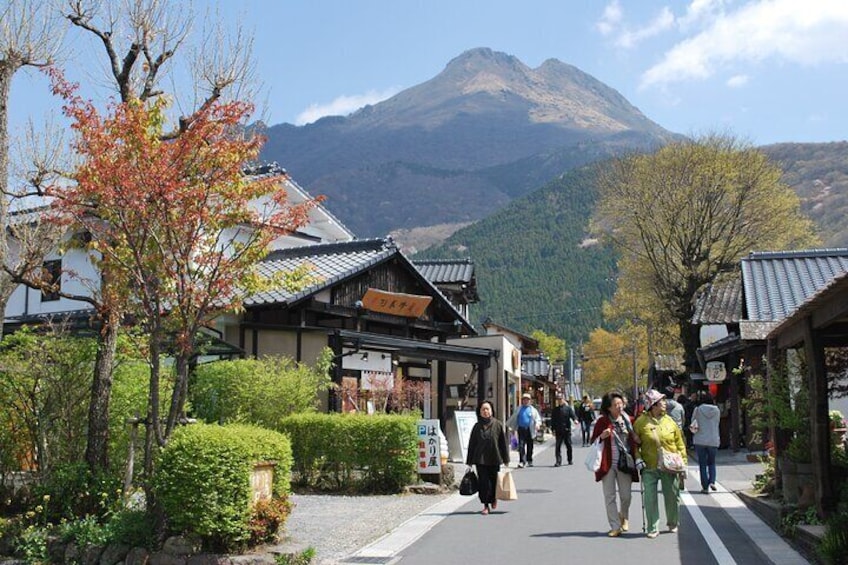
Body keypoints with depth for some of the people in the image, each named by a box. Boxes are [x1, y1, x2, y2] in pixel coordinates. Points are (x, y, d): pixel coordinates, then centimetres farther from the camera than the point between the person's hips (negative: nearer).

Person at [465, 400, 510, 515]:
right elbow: (471, 444, 6)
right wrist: (469, 462, 4)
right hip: (480, 459, 1)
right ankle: (486, 505, 10)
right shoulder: (477, 426, 3)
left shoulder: (498, 425, -1)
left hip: (494, 459, -1)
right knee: (483, 482, -3)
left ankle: (494, 498, 38)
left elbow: (503, 442, 0)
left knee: (494, 480, 8)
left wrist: (506, 459, -2)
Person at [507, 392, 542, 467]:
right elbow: (513, 417, 20)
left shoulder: (532, 409, 8)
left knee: (529, 446, 9)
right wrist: (508, 424, 19)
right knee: (521, 446, -9)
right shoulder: (519, 409, 12)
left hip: (529, 430, 0)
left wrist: (537, 424, -15)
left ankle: (529, 460, 24)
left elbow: (538, 418, 6)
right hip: (521, 429, 0)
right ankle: (522, 461, -10)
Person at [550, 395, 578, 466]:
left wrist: (575, 419, -29)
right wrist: (553, 429, 2)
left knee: (569, 445, 7)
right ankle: (558, 461, -5)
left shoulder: (568, 408, 5)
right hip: (558, 431, 1)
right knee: (558, 446, -6)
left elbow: (573, 414, -7)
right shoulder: (555, 410, 10)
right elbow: (553, 420, 11)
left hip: (567, 430, -1)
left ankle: (570, 460, 22)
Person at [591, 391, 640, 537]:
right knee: (610, 496, 2)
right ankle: (615, 527, 12)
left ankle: (624, 517, 36)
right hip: (608, 463, -2)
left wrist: (637, 439, -2)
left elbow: (635, 439, 20)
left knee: (626, 496, 6)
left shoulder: (628, 420, 5)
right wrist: (602, 436, -18)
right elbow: (593, 441, 1)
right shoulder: (602, 421, -3)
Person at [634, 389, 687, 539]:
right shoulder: (641, 422, -5)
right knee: (650, 498, -1)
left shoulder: (669, 421, 3)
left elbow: (680, 443, 8)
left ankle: (673, 524, 33)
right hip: (650, 466, -2)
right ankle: (652, 528, 10)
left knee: (672, 496, 12)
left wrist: (683, 461, 3)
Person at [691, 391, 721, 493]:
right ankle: (712, 481, -3)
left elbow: (693, 423, 1)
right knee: (711, 463, 17)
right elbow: (716, 424, 10)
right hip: (713, 440, 2)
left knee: (702, 464, 6)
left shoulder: (698, 410, -7)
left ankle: (705, 486, 4)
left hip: (700, 440, -2)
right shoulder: (717, 410, -1)